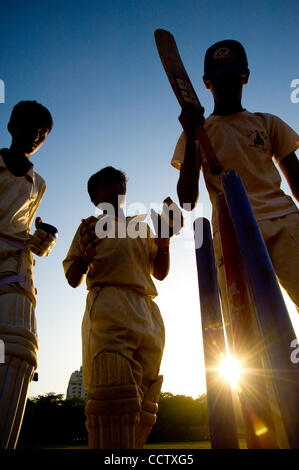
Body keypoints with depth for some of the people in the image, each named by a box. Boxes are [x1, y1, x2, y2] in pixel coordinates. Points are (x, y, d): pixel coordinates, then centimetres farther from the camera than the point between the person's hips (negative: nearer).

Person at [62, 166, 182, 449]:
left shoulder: (141, 226, 30)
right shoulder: (90, 226, 21)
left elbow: (160, 273, 24)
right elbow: (73, 279, 13)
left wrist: (164, 242, 6)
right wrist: (86, 255, -9)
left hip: (149, 312, 5)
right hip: (108, 303, -4)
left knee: (144, 402, 0)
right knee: (114, 392, -21)